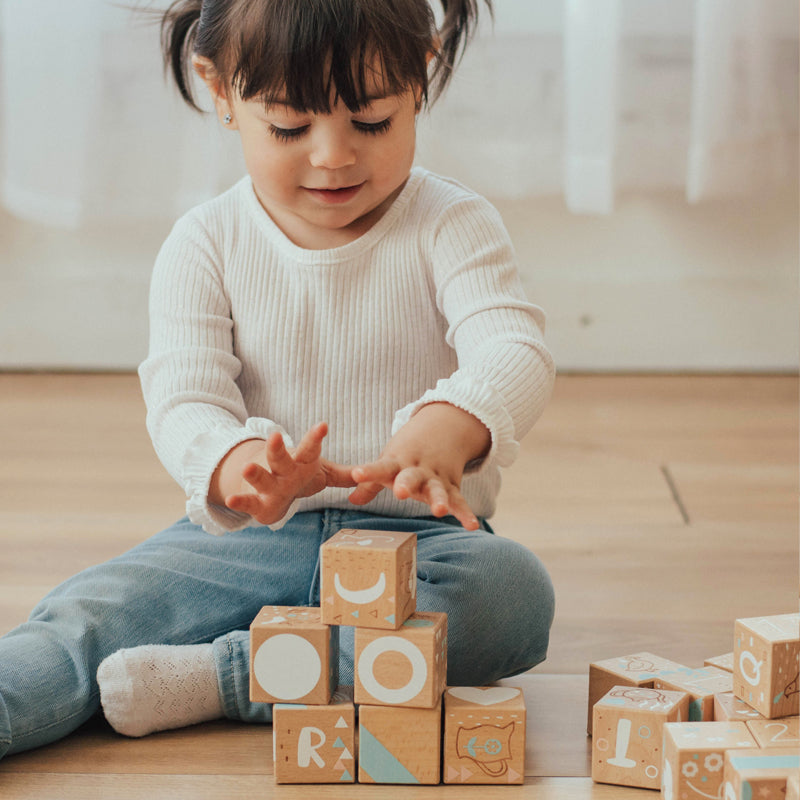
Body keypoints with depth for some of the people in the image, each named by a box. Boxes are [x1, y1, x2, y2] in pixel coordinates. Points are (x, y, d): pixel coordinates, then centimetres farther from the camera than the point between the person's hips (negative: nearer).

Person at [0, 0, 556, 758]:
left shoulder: (451, 226, -4)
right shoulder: (206, 244, -1)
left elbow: (514, 352, -20)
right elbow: (184, 397, -12)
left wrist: (451, 425, -47)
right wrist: (238, 466, -39)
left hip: (413, 534, -1)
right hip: (245, 537, 1)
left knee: (512, 592, -33)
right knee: (87, 612, -22)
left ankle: (214, 678, -34)